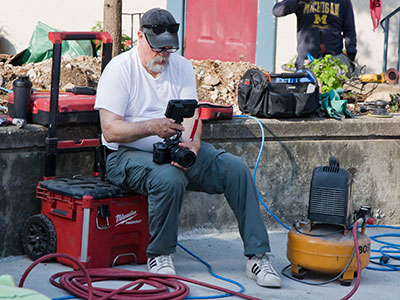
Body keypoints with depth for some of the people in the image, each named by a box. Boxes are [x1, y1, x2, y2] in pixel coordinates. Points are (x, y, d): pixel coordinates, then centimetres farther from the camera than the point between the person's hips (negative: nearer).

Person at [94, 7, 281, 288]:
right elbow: (110, 131, -16)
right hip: (130, 153, -5)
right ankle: (159, 255, -14)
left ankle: (258, 255, -12)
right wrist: (153, 127, -31)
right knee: (170, 178, -37)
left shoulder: (182, 67, 9)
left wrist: (192, 145, -23)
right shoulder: (119, 69, -7)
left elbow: (191, 116, 0)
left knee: (236, 168, -15)